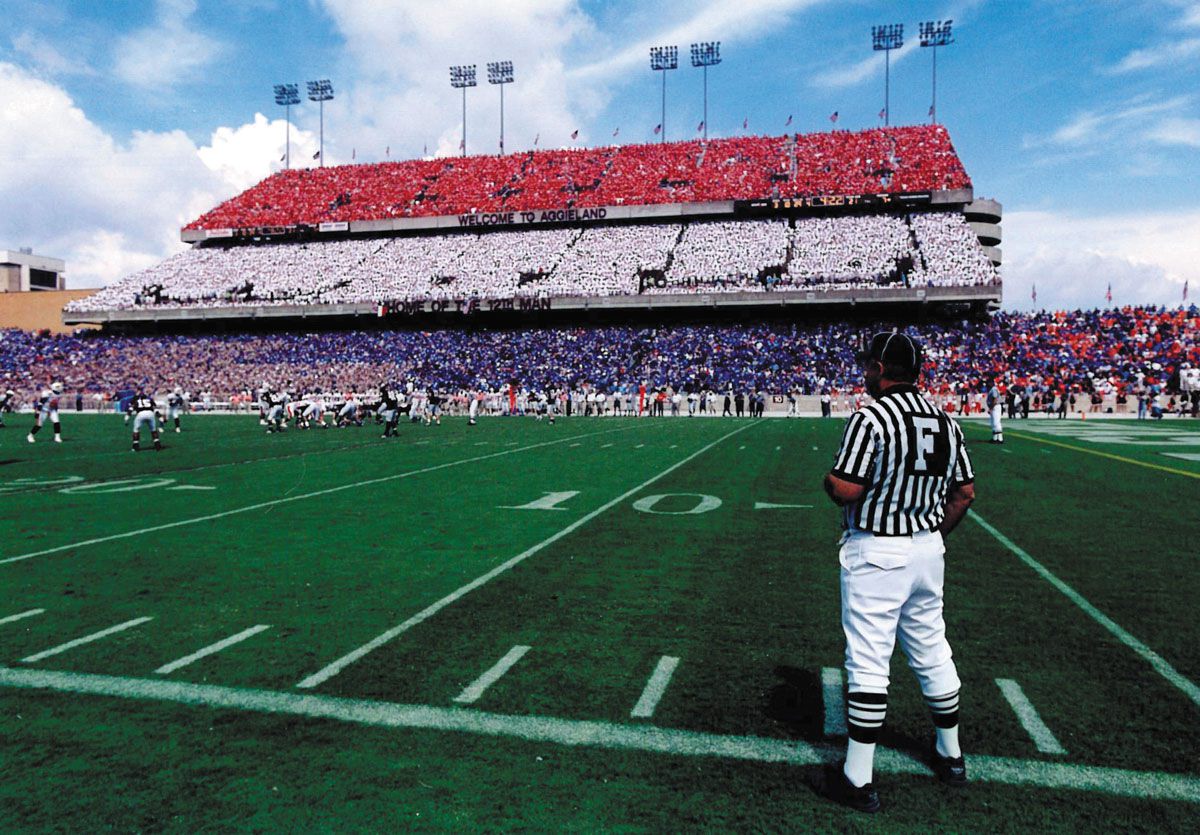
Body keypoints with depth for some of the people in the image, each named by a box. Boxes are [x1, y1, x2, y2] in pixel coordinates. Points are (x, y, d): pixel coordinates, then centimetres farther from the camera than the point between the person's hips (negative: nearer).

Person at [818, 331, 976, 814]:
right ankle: (950, 756, 36)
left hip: (875, 553, -7)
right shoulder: (945, 421, 6)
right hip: (928, 550, 7)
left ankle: (857, 781, 5)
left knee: (867, 661, -2)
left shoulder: (871, 418, -17)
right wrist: (935, 534, 19)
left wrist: (829, 479, 0)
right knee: (932, 652, 20)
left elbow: (846, 489, -22)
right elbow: (965, 492, 10)